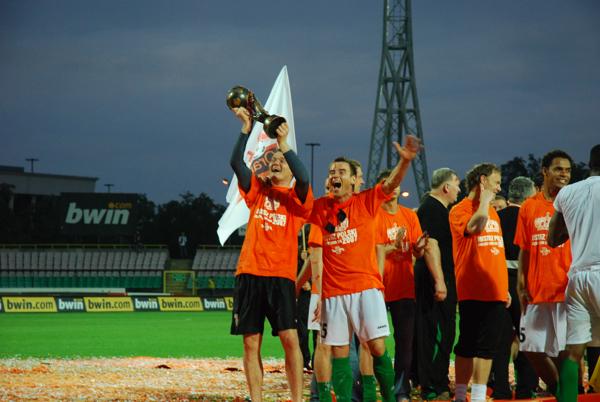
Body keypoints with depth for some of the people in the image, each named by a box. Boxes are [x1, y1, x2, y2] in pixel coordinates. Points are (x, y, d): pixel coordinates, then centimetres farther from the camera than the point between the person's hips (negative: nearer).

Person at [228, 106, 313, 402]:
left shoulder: (296, 198, 6)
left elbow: (303, 178, -16)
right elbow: (236, 163, 2)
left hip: (281, 275, -3)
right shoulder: (258, 190, 15)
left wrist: (284, 144, -20)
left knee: (290, 338, -10)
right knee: (251, 343, 2)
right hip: (250, 274, 3)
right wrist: (246, 129, -9)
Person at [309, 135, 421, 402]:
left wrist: (405, 161, -32)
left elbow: (392, 183, -13)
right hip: (333, 291, 3)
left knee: (377, 346, -7)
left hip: (366, 287, -3)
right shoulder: (320, 208, 8)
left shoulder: (366, 201, 1)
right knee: (339, 352, 4)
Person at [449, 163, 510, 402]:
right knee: (467, 346, -4)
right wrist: (485, 200, -11)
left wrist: (504, 288, 19)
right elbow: (476, 226, -27)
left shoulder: (492, 212, 19)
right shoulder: (460, 211, -4)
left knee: (487, 347, 3)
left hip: (494, 291, 7)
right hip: (472, 291, -7)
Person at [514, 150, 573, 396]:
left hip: (565, 290, -3)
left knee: (565, 351, -6)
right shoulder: (529, 207, 9)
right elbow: (524, 250, 11)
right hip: (536, 291, 3)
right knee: (532, 348, 6)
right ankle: (556, 388, 24)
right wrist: (521, 286, 3)